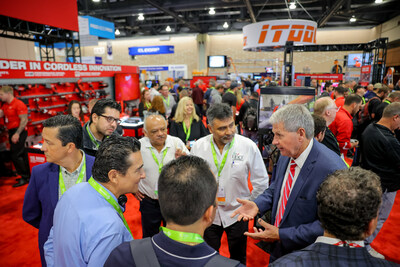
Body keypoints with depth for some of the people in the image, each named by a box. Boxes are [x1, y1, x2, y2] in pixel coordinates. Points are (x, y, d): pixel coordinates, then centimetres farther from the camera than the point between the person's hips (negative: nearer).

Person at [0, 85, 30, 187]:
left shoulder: (18, 104, -13)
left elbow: (24, 120, -19)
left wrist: (17, 133, -22)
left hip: (19, 132, -9)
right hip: (12, 132, 9)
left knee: (15, 155, -9)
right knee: (21, 154, 12)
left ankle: (24, 177, 0)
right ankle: (28, 176, 21)